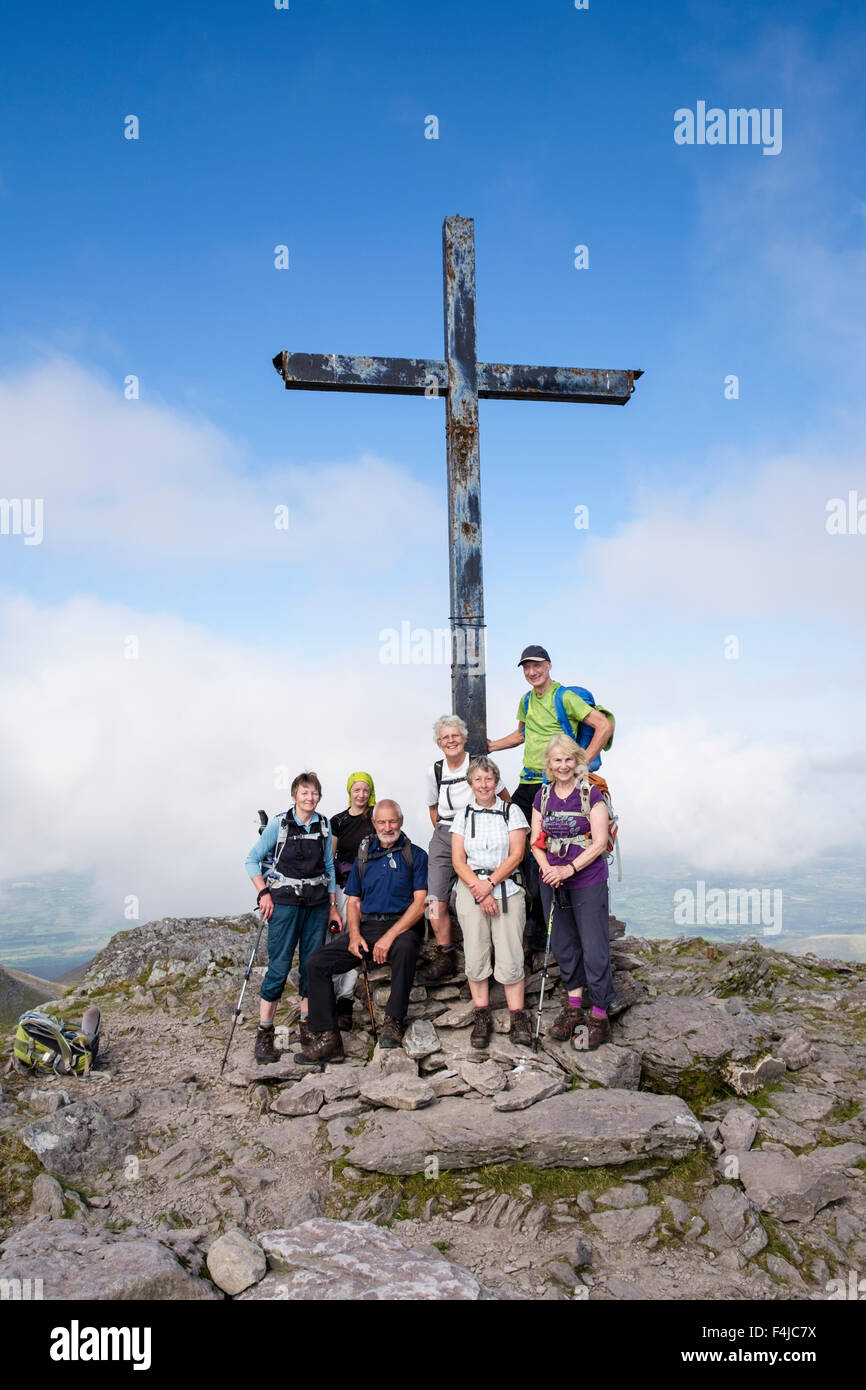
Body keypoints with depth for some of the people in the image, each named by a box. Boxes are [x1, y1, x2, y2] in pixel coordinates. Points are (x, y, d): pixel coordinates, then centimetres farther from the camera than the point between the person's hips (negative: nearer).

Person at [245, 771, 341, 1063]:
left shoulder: (324, 826, 8)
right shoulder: (279, 824, -4)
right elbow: (252, 860, 0)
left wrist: (332, 906, 11)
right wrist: (264, 893, -9)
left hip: (317, 902, 4)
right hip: (285, 901, -4)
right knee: (279, 965, -7)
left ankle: (307, 1023, 19)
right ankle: (264, 1034, 0)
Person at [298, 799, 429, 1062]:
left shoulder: (415, 855, 4)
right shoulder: (364, 856, 18)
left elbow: (420, 903, -6)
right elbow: (354, 902, 18)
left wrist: (390, 936, -18)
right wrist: (354, 935, -3)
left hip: (400, 925, -4)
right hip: (366, 926, 5)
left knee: (405, 947, -40)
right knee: (317, 962, -15)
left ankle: (394, 1021, -25)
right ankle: (326, 1038, -13)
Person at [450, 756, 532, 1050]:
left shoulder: (511, 811, 5)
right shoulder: (463, 815, 10)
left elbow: (516, 855, -2)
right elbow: (458, 861, 3)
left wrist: (490, 882, -13)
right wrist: (479, 890, -10)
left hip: (507, 888, -1)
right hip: (470, 889, 2)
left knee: (509, 954, -7)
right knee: (475, 956, -1)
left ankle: (518, 1018, 1)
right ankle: (482, 1017, 9)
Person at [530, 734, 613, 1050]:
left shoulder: (591, 794, -7)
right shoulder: (543, 796, 8)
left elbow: (600, 843, -11)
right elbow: (536, 840, 8)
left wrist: (570, 869, -18)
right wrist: (548, 869, -9)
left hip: (588, 882, -5)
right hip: (552, 883, 5)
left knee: (594, 949, -2)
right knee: (562, 945, 12)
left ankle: (599, 1016, 8)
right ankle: (574, 1007, 26)